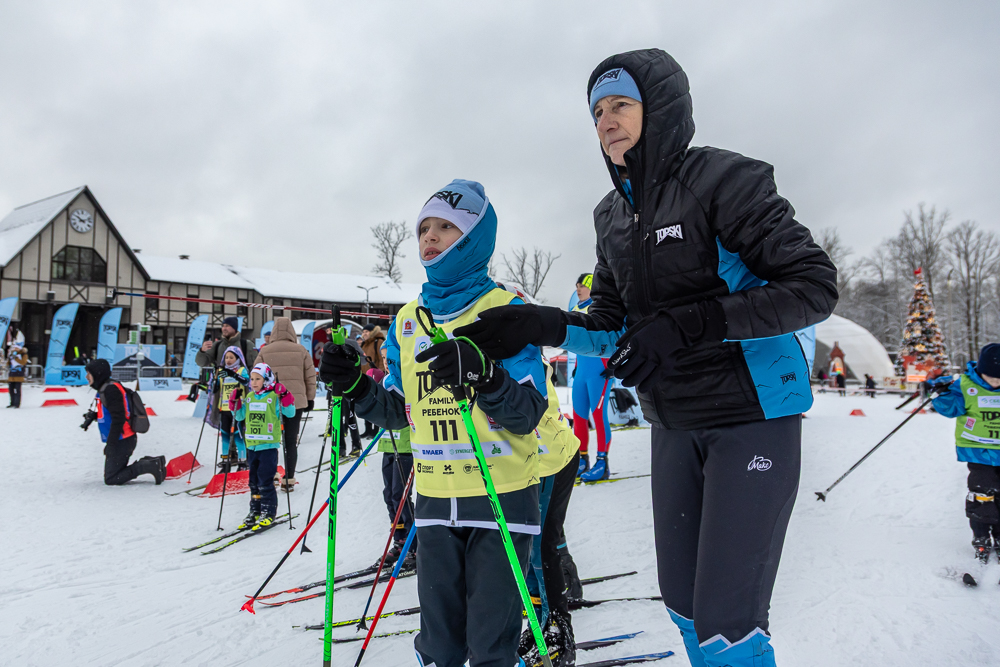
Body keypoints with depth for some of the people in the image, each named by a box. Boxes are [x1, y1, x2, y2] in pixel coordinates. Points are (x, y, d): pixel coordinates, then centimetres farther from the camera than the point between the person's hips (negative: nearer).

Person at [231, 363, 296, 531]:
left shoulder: (274, 397, -7)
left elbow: (290, 413, -13)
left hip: (268, 445, -7)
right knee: (254, 481, 14)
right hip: (251, 445, 7)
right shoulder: (249, 397, 11)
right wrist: (235, 402, 5)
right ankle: (255, 512, 24)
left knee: (265, 481, -5)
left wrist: (284, 396, -24)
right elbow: (240, 416, 19)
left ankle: (269, 513, 5)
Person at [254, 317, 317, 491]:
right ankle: (289, 480, 9)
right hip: (296, 401, 0)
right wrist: (310, 398, 13)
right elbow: (310, 377, 4)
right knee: (291, 442, 6)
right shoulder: (301, 351, 1)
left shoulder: (264, 351, 0)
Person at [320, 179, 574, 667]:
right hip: (434, 498, 5)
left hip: (501, 496, -4)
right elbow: (400, 410, 12)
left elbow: (529, 414, -15)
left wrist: (484, 375, -33)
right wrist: (355, 387, -5)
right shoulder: (408, 321, 8)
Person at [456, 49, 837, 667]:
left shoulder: (721, 178, -12)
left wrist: (686, 325, -26)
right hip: (674, 425, 7)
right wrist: (545, 325, -9)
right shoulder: (614, 216, 8)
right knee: (681, 600, 15)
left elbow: (815, 285, -17)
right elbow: (613, 328, 10)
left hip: (753, 416, -6)